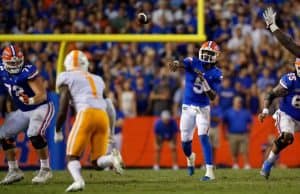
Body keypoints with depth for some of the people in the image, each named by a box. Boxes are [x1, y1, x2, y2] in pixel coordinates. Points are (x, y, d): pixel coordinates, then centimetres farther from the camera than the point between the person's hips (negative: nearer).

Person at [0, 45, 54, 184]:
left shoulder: (28, 72, -26)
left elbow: (42, 95, -30)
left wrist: (30, 100, -48)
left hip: (41, 107, -8)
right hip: (22, 110, 8)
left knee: (35, 134, -28)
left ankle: (45, 170, -14)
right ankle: (14, 171, 16)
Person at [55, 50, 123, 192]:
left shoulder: (66, 78, 12)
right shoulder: (97, 79, 29)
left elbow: (63, 109, 7)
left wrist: (58, 131, 19)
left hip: (86, 114, -5)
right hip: (103, 116, 5)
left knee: (72, 156, 3)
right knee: (97, 160, 11)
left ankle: (78, 180, -27)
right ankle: (113, 158, -23)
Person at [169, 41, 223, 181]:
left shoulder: (216, 74, -7)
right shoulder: (193, 63, -7)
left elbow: (213, 97, -13)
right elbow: (181, 64, -31)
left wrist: (204, 80, -26)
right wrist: (175, 65, -56)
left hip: (203, 108, -2)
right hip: (188, 107, 2)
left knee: (203, 137, -18)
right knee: (185, 141, 9)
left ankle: (210, 171, -19)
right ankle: (190, 158, 44)